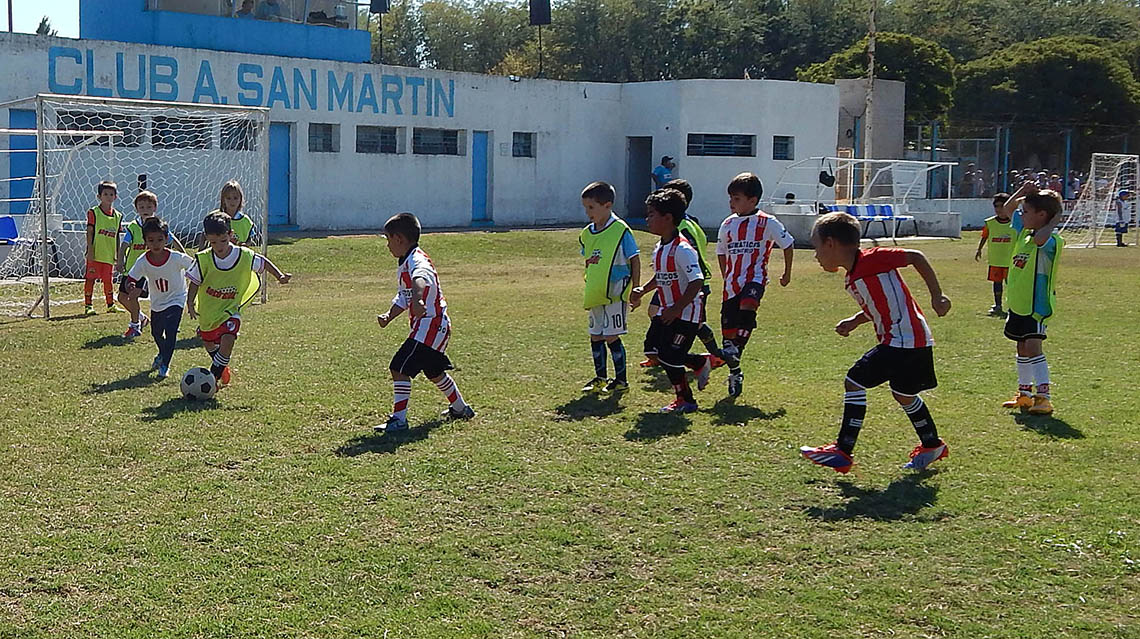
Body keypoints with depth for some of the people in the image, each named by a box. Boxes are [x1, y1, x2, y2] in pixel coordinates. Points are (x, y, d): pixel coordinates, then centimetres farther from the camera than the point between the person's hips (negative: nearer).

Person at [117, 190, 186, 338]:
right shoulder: (133, 227, -2)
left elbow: (173, 241, 11)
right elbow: (124, 246, -11)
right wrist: (120, 262, -27)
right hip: (130, 268, 4)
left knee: (133, 296, -16)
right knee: (122, 297, 8)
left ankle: (135, 326, 2)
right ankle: (140, 317, 31)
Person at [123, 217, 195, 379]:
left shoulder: (176, 258, -26)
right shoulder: (142, 262, -20)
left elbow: (194, 266, -12)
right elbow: (130, 280, -15)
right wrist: (131, 289, -38)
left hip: (176, 300, -4)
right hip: (157, 302, 4)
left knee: (170, 332, -20)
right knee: (156, 333, 21)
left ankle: (165, 365, -7)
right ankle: (163, 354, 52)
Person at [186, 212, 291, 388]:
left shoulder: (245, 256, -17)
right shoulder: (203, 259, -17)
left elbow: (264, 262, 3)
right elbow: (194, 283, -4)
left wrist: (280, 276, -8)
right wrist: (190, 303, -18)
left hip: (230, 310, -2)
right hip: (207, 311, 2)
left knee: (227, 341, -25)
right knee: (209, 345, 19)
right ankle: (223, 368, 51)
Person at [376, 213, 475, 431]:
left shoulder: (417, 260, -18)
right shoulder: (405, 264, 16)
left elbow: (421, 279, -43)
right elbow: (403, 297, 26)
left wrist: (418, 300, -62)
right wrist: (389, 316, 10)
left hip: (430, 325, -11)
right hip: (436, 326, 11)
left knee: (399, 368, -14)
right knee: (434, 371, 26)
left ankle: (399, 418, -11)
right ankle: (460, 409, 43)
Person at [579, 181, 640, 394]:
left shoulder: (620, 230, -12)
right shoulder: (587, 234, 8)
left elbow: (635, 261, -8)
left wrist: (636, 290, -8)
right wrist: (589, 290, 17)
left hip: (615, 293, -7)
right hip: (595, 295, 7)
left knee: (611, 337, -4)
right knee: (595, 336, 12)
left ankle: (621, 379, 8)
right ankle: (600, 378, 25)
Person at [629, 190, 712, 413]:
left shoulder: (682, 249, -21)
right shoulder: (659, 249, 8)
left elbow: (697, 282, -25)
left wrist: (676, 309, -25)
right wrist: (642, 291, 7)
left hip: (685, 313, -9)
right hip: (667, 311, 9)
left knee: (669, 356, -6)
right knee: (654, 345, 9)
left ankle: (685, 400, 13)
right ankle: (701, 363, 27)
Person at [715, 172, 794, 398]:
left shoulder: (767, 223, -5)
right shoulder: (727, 225, 7)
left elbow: (787, 244, 6)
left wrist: (787, 273, 11)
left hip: (755, 277, -4)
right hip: (732, 281, 4)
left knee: (747, 305, -37)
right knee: (728, 326, 4)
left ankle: (735, 348, -33)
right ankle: (734, 373, 20)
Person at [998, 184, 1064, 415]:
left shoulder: (1051, 240, -19)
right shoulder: (1024, 231, 7)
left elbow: (1040, 239, -44)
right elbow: (1008, 210, 20)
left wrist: (1055, 220, -27)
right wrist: (1023, 192, 3)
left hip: (1037, 305, -9)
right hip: (1019, 303, 9)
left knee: (1033, 346, -18)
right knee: (1022, 348, 18)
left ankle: (1044, 397, -19)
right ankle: (1024, 394, 31)